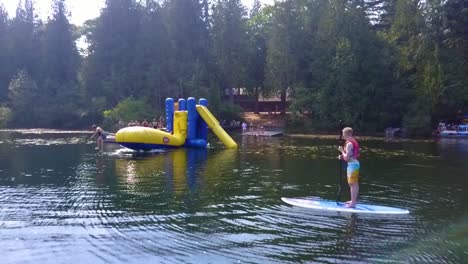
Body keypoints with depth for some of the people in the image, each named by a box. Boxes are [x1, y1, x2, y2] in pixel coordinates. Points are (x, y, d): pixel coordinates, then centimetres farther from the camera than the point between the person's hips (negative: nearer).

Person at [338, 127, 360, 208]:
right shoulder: (354, 141, 12)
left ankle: (353, 203, -2)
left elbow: (347, 158, -20)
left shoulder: (349, 144, -18)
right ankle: (354, 200, 29)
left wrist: (342, 150, -8)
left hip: (352, 165, -10)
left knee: (352, 184, -6)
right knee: (355, 183, 17)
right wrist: (342, 156, 9)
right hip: (356, 163, 10)